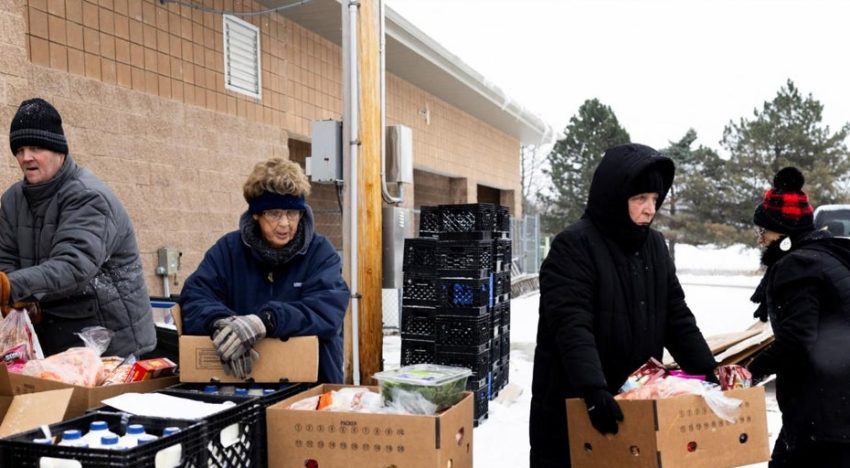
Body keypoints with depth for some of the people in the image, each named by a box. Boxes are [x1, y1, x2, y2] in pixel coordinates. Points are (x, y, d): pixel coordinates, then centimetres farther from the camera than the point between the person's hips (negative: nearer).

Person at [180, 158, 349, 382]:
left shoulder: (320, 252, -1)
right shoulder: (229, 249, 5)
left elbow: (328, 309, -16)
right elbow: (194, 298, -6)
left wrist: (265, 321, -31)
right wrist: (220, 323, -27)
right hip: (239, 383, 3)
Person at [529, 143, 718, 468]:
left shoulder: (654, 245, 8)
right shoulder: (574, 245, -14)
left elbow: (677, 317, 11)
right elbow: (572, 326, -24)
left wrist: (708, 372, 2)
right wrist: (594, 389, -33)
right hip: (573, 405, -6)